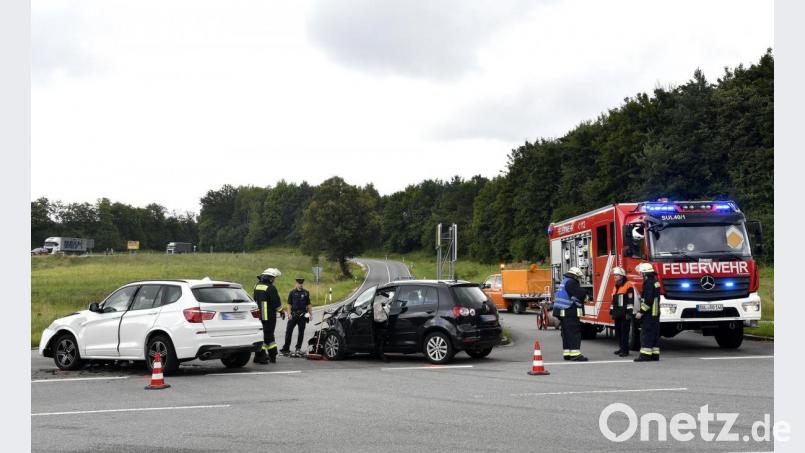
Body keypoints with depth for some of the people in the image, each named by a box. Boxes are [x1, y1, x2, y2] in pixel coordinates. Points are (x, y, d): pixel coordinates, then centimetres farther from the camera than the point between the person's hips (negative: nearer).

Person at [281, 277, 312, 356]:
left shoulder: (306, 293, 11)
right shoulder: (292, 292, 5)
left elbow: (308, 305, 13)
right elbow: (289, 304, 2)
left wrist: (311, 314, 5)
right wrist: (289, 314, -9)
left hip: (302, 315, 2)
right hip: (293, 314, -2)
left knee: (301, 332, 4)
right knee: (288, 331, -5)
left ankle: (298, 348, 13)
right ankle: (286, 348, -1)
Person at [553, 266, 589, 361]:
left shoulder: (564, 281, 19)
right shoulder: (571, 283, -13)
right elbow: (581, 294, -21)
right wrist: (585, 296, 1)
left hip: (562, 312, 10)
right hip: (570, 312, -10)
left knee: (566, 332, 12)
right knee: (574, 332, -10)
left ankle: (567, 353, 15)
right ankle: (575, 353, -15)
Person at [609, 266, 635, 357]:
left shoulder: (628, 286, -7)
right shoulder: (616, 287, 19)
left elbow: (631, 300, -12)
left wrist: (629, 312, -17)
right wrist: (611, 312, 22)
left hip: (625, 314, -8)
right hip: (617, 314, 8)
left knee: (624, 332, -9)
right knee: (618, 331, 10)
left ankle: (625, 350, -8)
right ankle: (621, 347, 18)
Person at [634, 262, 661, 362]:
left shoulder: (649, 283, -15)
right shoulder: (655, 282, 17)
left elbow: (648, 300, -22)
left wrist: (641, 312, -19)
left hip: (648, 313, -10)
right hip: (655, 313, 10)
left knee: (646, 334, -9)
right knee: (654, 334, 10)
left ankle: (645, 355, -11)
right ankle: (655, 355, 12)